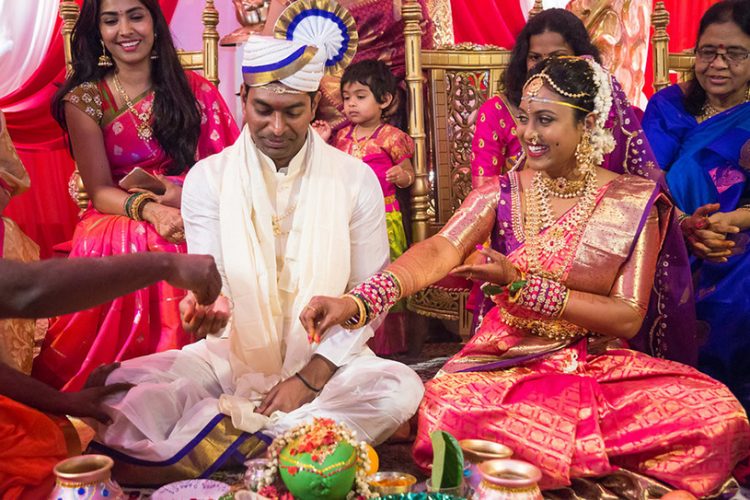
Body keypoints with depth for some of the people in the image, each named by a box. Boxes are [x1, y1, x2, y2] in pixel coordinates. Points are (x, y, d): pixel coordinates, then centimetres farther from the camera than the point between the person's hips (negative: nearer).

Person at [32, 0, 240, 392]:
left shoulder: (193, 89, 9)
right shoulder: (84, 100, 5)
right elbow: (100, 191, -3)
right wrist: (150, 209, -24)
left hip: (195, 221, 2)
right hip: (118, 222, -1)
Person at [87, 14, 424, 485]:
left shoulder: (356, 179, -2)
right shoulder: (208, 177, 0)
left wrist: (310, 377, -11)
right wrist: (208, 305, -29)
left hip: (326, 359, 1)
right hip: (233, 355, 0)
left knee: (400, 389, -32)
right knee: (126, 385, -23)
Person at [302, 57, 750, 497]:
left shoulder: (634, 202, -3)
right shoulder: (503, 195, 0)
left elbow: (629, 318, -8)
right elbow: (439, 251, -19)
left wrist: (520, 283, -19)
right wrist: (359, 301, -38)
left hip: (601, 367, -1)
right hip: (507, 364, 1)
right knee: (446, 413, -32)